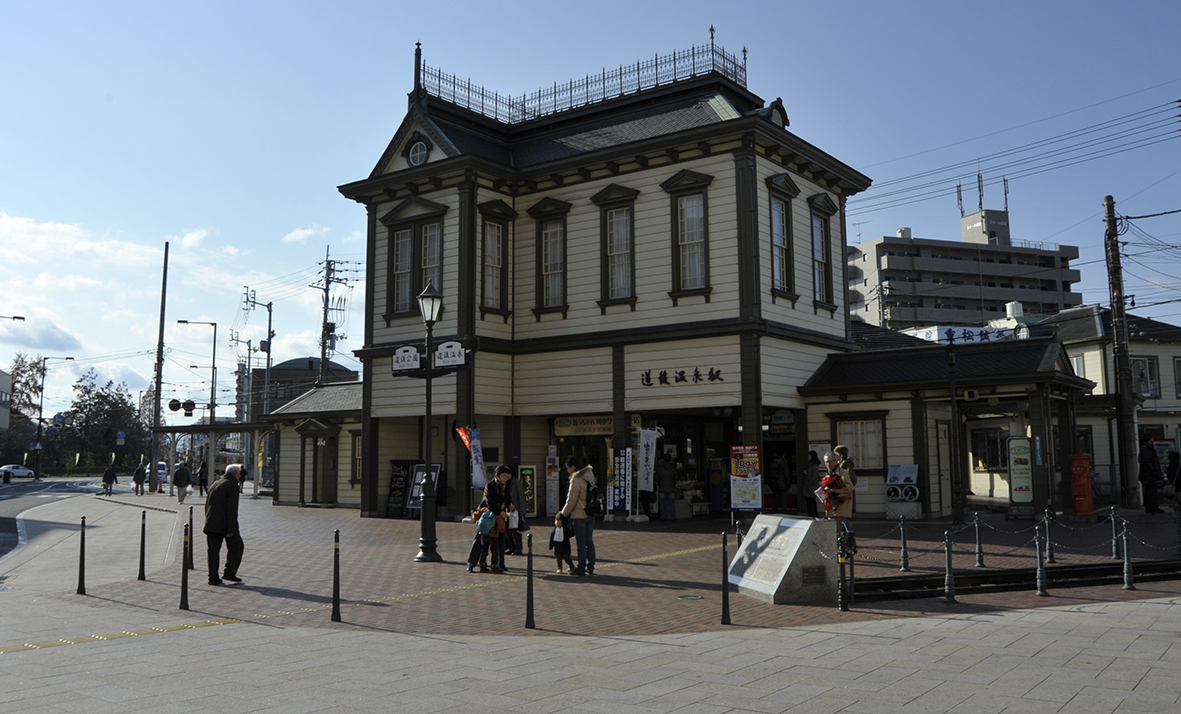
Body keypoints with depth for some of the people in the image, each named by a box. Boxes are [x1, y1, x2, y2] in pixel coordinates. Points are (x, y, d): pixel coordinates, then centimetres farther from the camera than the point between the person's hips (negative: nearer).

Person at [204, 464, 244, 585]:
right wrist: (231, 529, -17)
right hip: (225, 524, -7)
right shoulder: (232, 485, -10)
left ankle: (213, 578, 6)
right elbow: (232, 509, -16)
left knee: (213, 551, 8)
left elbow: (207, 505, 19)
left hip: (211, 524, 7)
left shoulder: (214, 484, 16)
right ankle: (229, 573, 2)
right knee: (236, 546, 8)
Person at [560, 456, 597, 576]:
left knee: (581, 543, -2)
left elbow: (571, 501, -16)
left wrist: (564, 513, -4)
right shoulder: (589, 477, 9)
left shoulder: (576, 480, -17)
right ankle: (590, 567, 15)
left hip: (580, 515, -8)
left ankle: (581, 568, 2)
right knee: (589, 541, 12)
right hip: (591, 514, 8)